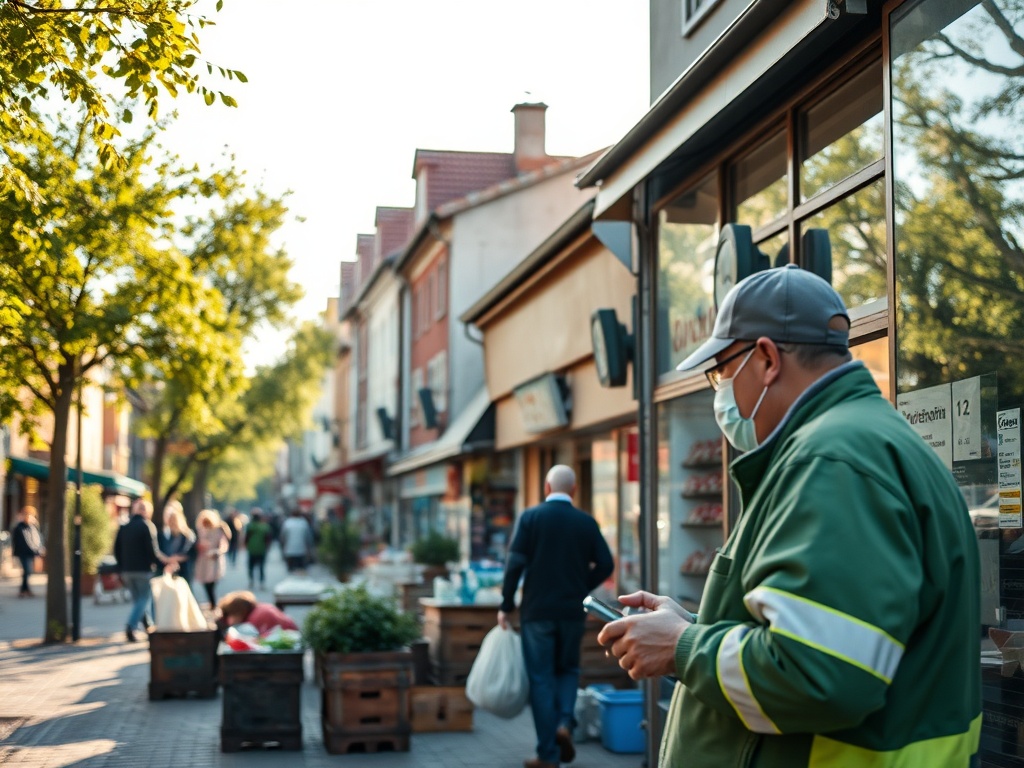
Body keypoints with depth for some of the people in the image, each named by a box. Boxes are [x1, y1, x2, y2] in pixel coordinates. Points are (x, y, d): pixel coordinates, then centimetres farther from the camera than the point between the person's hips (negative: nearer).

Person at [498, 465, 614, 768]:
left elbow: (516, 563, -10)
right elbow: (605, 565, -1)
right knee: (568, 669, 21)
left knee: (541, 678, 5)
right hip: (573, 610, 2)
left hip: (537, 610, -2)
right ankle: (565, 721, -3)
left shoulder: (530, 517, -4)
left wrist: (506, 605, -2)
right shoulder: (586, 522, 2)